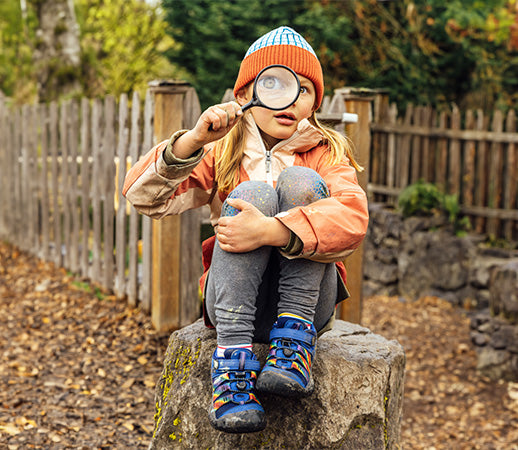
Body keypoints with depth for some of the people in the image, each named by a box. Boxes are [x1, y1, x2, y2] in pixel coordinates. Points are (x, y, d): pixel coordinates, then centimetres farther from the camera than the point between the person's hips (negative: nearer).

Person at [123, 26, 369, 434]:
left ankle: (294, 340, -24)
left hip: (308, 302, 0)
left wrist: (271, 231, -34)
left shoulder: (324, 154, 5)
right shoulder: (221, 154, 9)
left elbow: (353, 217, -19)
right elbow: (142, 196, -5)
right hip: (236, 304, 1)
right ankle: (233, 357, -32)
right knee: (252, 192, -24)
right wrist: (193, 141, -21)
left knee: (298, 181, -20)